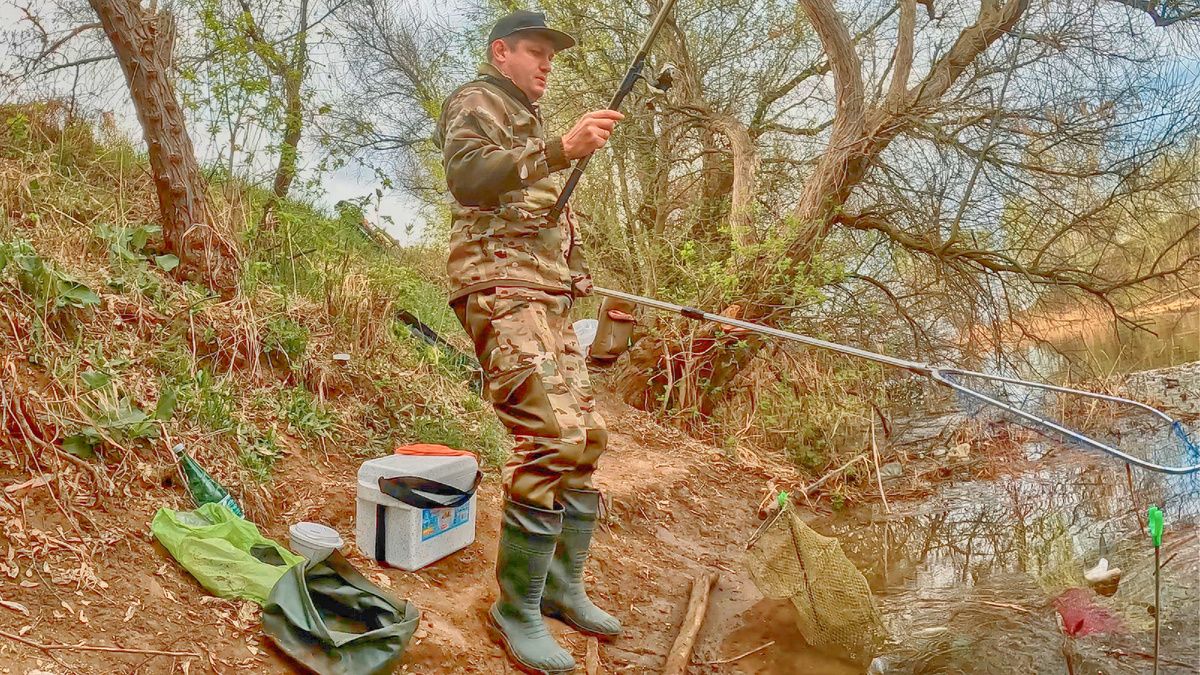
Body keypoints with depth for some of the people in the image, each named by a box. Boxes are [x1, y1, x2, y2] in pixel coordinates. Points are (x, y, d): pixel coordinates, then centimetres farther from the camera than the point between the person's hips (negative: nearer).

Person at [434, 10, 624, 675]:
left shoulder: (530, 125, 30)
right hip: (501, 290, -10)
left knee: (586, 437, 7)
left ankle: (562, 586, 19)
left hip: (549, 299, 10)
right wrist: (559, 150, -30)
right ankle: (516, 610, -7)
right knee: (552, 441, -19)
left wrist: (582, 277, 18)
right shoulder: (474, 102, 2)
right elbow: (465, 174, -19)